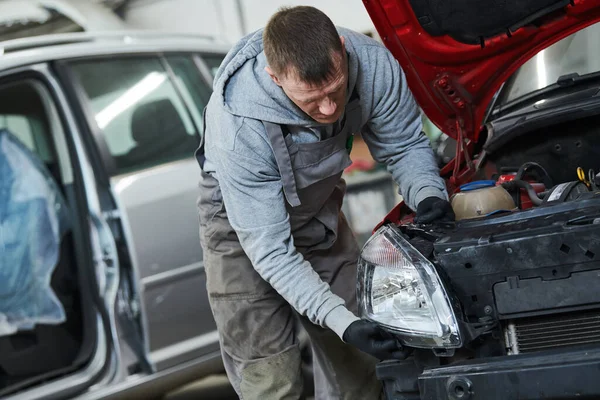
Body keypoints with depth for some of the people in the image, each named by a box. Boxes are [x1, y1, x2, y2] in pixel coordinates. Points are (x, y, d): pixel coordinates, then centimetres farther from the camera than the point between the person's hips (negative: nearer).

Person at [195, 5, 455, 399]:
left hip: (319, 210, 4)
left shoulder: (372, 64, -28)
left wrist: (428, 195, -30)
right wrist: (343, 323, -41)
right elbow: (270, 249, -33)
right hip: (245, 226, -4)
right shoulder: (239, 126, -39)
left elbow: (405, 145, -8)